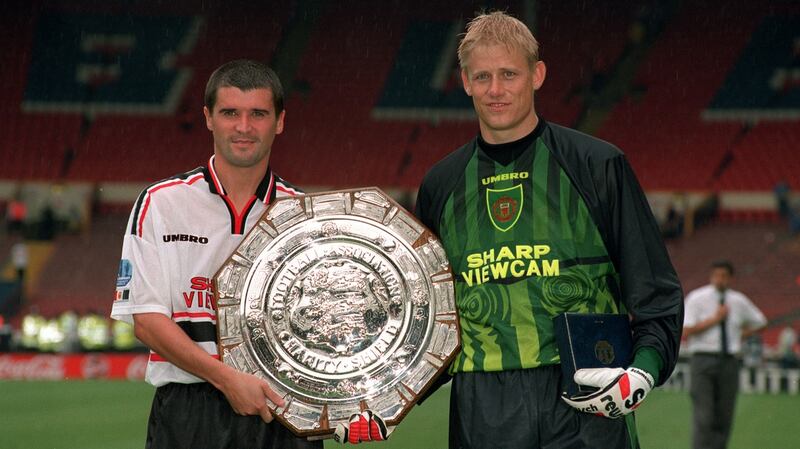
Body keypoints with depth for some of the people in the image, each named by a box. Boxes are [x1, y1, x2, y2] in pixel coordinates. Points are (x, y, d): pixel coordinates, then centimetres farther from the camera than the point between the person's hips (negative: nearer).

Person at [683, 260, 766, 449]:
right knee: (703, 417, -11)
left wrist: (740, 336, 12)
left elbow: (759, 322, 26)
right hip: (703, 360, -4)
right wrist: (715, 319, -12)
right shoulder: (696, 298, -2)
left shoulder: (739, 301, 9)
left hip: (729, 362, 4)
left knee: (724, 418, 2)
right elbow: (686, 332, -10)